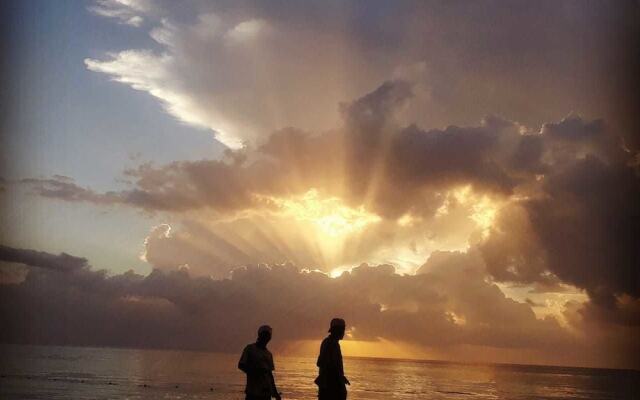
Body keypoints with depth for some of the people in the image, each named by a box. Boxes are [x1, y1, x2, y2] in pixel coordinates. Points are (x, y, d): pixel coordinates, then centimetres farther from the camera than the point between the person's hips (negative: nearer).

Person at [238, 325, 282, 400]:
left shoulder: (268, 354, 17)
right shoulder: (250, 349, 2)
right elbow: (241, 365, -5)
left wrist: (275, 392, 14)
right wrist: (255, 371, -19)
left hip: (266, 391, 5)